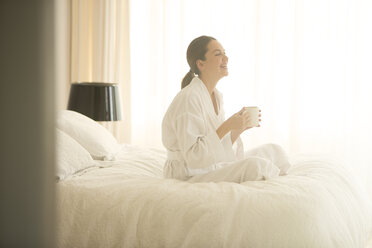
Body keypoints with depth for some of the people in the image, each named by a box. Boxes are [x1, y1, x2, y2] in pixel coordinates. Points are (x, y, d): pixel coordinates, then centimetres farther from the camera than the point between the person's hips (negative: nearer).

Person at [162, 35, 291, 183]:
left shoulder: (216, 96, 9)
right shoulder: (188, 98, -19)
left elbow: (221, 146, 12)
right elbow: (193, 156, -24)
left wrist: (238, 129, -4)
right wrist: (226, 127, -24)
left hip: (216, 168, 9)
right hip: (190, 176, -9)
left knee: (274, 151, 3)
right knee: (255, 165, -26)